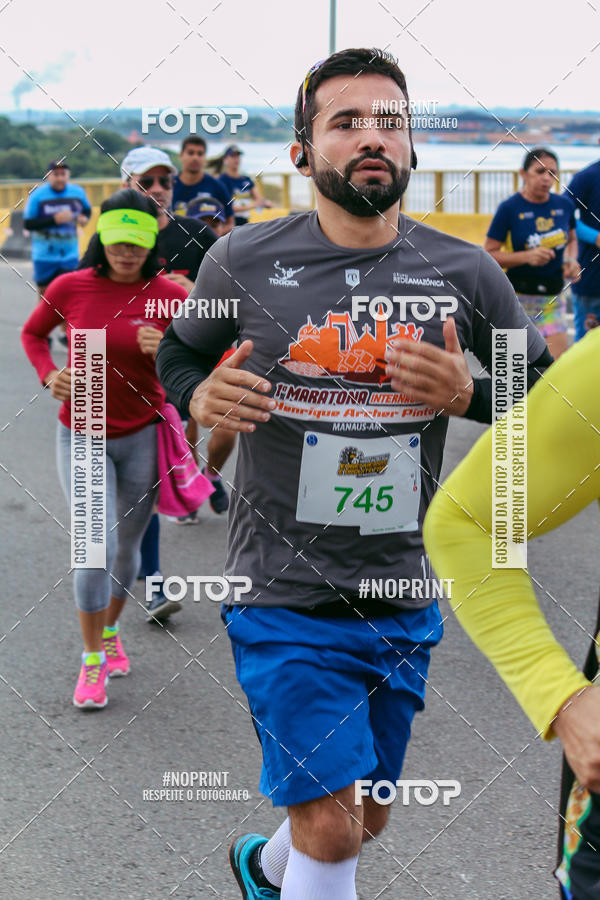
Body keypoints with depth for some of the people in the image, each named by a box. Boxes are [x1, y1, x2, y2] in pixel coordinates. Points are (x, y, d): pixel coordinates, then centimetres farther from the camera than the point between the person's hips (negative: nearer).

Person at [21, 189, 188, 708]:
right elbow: (33, 333, 12)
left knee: (128, 546, 14)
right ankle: (92, 661, 4)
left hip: (142, 436, 1)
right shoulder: (70, 288, -7)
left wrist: (164, 353, -22)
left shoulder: (171, 297, -8)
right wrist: (49, 374, -6)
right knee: (97, 544, -12)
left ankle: (111, 631, 41)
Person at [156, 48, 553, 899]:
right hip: (284, 598, -3)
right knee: (332, 830, -10)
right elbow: (177, 351, 11)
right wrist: (200, 396, -12)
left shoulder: (467, 275, -3)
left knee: (365, 818, 20)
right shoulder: (243, 262, -6)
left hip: (405, 603, 4)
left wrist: (468, 394, -14)